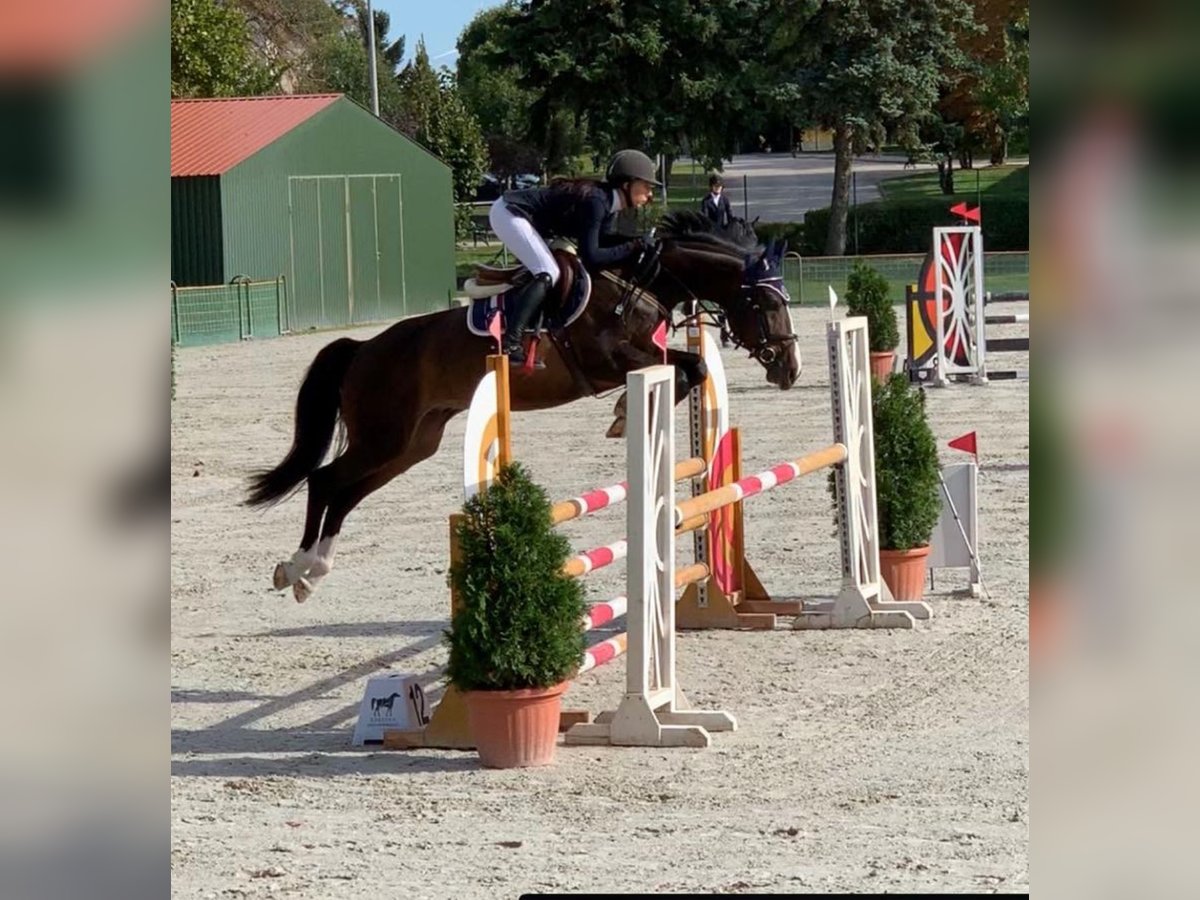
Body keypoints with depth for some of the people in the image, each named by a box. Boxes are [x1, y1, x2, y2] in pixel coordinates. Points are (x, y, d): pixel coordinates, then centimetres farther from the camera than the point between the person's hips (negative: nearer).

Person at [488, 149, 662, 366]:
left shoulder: (608, 203, 4)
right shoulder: (596, 201, -25)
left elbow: (601, 246, 6)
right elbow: (590, 258, -28)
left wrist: (639, 246, -4)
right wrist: (632, 248, -23)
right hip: (508, 212, -10)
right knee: (548, 274, -19)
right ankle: (510, 343, -26)